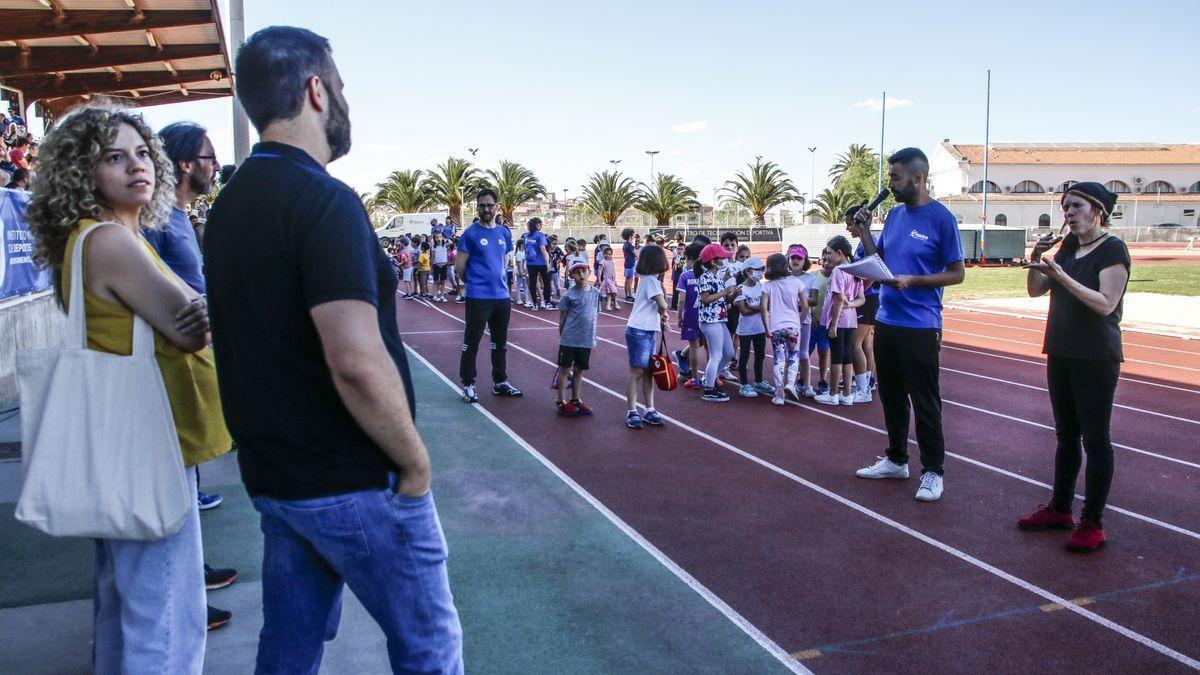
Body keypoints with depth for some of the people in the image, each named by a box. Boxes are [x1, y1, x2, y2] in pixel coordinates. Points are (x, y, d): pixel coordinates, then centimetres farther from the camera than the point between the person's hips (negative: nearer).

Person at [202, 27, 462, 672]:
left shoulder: (229, 204, 8)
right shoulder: (323, 200, -20)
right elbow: (357, 364, -29)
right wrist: (415, 462, -15)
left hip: (270, 475, 8)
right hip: (353, 482, -8)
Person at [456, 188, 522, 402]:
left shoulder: (504, 233, 9)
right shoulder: (470, 234, -7)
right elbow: (459, 268, -5)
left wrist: (496, 280, 14)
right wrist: (476, 281, 5)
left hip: (502, 296, 6)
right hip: (478, 298, -6)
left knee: (500, 343, 15)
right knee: (471, 343, 0)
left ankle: (500, 383, 26)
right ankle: (468, 385, 10)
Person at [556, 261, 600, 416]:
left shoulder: (595, 293, 3)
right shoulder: (568, 296, -9)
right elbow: (561, 319, -2)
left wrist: (591, 336, 10)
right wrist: (563, 336, 2)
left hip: (586, 340, 4)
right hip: (569, 340, -4)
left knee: (579, 370, 14)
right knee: (565, 369, 6)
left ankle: (576, 400, 26)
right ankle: (560, 401, 15)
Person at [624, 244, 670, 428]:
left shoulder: (649, 279, 14)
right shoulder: (651, 280, -15)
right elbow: (663, 305, -21)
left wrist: (661, 317, -3)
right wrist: (664, 313, 0)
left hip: (649, 331, 9)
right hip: (639, 332, -9)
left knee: (648, 372, 11)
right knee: (637, 371, -3)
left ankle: (649, 410, 17)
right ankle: (632, 412, 4)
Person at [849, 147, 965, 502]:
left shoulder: (941, 219, -11)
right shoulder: (894, 214, 9)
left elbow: (957, 273, -9)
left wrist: (912, 281, -20)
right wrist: (864, 233, 0)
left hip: (920, 327, -7)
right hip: (886, 322, 7)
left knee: (925, 403, 1)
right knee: (891, 396, 16)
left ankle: (933, 471, 13)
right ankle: (896, 460, 30)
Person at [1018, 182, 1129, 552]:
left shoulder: (1112, 249, -10)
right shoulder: (1069, 245, 10)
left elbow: (1106, 304, -20)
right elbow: (1035, 290, 10)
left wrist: (1062, 277, -27)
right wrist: (1036, 258, -6)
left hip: (1096, 358, -7)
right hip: (1061, 353, 8)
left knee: (1095, 438, -1)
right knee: (1066, 435, 15)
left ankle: (1093, 522, 5)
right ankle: (1060, 508, 25)